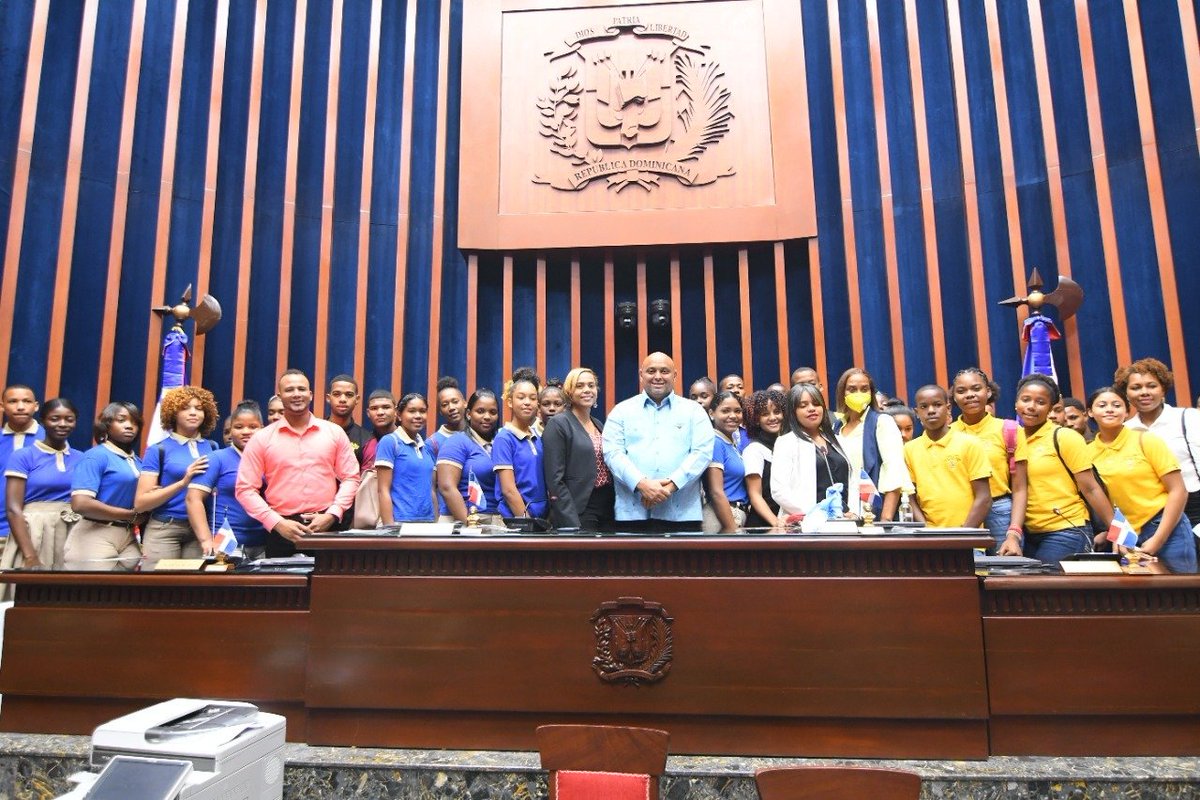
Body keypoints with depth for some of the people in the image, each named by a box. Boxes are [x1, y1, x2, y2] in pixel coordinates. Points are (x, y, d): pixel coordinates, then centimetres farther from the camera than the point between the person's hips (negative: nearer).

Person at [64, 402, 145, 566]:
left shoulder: (137, 461, 12)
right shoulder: (96, 456, -8)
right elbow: (80, 504, -19)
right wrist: (131, 515, -12)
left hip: (129, 537, 6)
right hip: (95, 536, -6)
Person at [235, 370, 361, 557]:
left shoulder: (334, 432, 6)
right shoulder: (261, 438, 3)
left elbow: (350, 478, 6)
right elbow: (245, 489, 1)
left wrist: (332, 515, -7)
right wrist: (277, 523, -9)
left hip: (326, 526, 1)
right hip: (282, 530, 0)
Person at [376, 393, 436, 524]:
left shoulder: (427, 447, 11)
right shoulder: (389, 442, -6)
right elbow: (383, 490, -9)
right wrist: (390, 528, -14)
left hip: (428, 523, 5)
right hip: (401, 522, -5)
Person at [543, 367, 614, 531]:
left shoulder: (599, 425, 15)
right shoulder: (558, 424, -6)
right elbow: (555, 480, -12)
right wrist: (571, 523, -19)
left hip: (608, 509, 7)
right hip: (579, 512, -6)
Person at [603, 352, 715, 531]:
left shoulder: (694, 410, 11)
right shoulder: (622, 410, 11)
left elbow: (702, 452, -1)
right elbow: (612, 452, 0)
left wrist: (671, 485, -14)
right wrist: (641, 484, -15)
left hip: (682, 513, 0)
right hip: (633, 512, 0)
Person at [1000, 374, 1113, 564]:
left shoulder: (1065, 437, -8)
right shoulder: (1016, 439, 4)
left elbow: (1090, 489, -8)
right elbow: (1019, 490, -3)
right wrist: (1013, 533, -15)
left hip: (1066, 532, -5)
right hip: (1030, 534, 5)